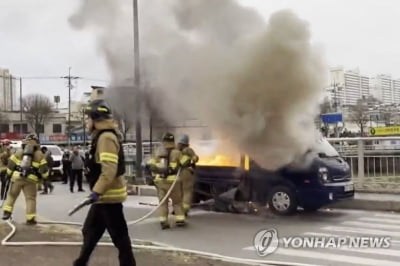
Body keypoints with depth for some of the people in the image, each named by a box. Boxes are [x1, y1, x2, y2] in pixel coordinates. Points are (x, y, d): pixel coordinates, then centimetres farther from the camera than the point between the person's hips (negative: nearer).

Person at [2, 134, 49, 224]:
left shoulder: (19, 152, 9)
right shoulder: (39, 154, 6)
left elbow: (11, 163, 8)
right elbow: (43, 168, 5)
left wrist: (9, 174, 19)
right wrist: (45, 175, 21)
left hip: (17, 177, 1)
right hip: (30, 179, -1)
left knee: (12, 195, 19)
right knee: (30, 198, 3)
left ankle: (7, 212, 11)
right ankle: (30, 219, 1)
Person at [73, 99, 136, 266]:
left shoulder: (106, 137, -19)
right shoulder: (102, 136, 14)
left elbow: (110, 169, -28)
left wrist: (97, 191, -27)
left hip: (108, 196, -11)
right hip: (104, 195, 11)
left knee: (119, 235, -1)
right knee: (90, 230, 19)